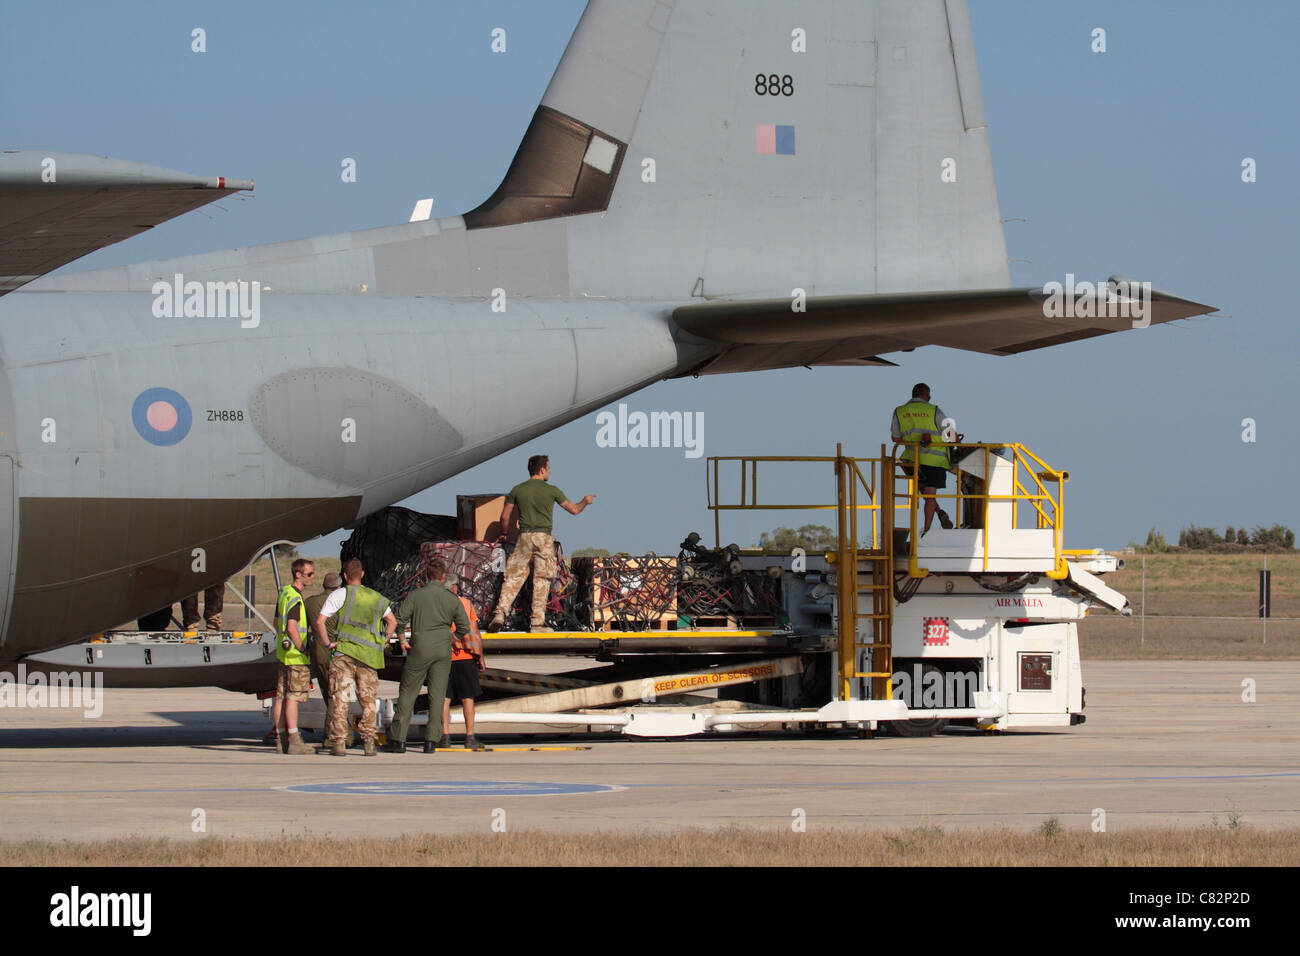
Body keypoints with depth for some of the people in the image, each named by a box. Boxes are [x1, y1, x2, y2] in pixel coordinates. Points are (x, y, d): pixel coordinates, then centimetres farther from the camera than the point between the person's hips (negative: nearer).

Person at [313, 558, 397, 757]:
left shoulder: (340, 595, 1)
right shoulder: (376, 597, 15)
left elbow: (319, 621, -6)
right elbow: (392, 622, 23)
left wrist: (328, 643, 1)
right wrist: (382, 643, 21)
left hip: (344, 651, -3)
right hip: (368, 656, 3)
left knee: (340, 699, -2)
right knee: (369, 701, 8)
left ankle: (338, 742, -6)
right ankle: (369, 742, 3)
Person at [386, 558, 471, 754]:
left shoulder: (415, 595, -3)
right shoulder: (453, 599, 3)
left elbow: (400, 619, -8)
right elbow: (464, 628, 5)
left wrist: (402, 640, 6)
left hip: (420, 649, -2)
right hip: (443, 649, 2)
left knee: (407, 694, 5)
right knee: (437, 695, 5)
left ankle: (398, 739, 3)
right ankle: (431, 740, 0)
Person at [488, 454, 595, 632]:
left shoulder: (517, 490, 5)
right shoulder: (551, 491, 0)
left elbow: (504, 517, 9)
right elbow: (574, 510, 8)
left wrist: (504, 533, 28)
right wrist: (585, 501, 30)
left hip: (524, 537, 2)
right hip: (544, 537, -2)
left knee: (514, 577, 5)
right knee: (541, 581, 3)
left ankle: (500, 613, -11)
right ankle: (538, 622, 1)